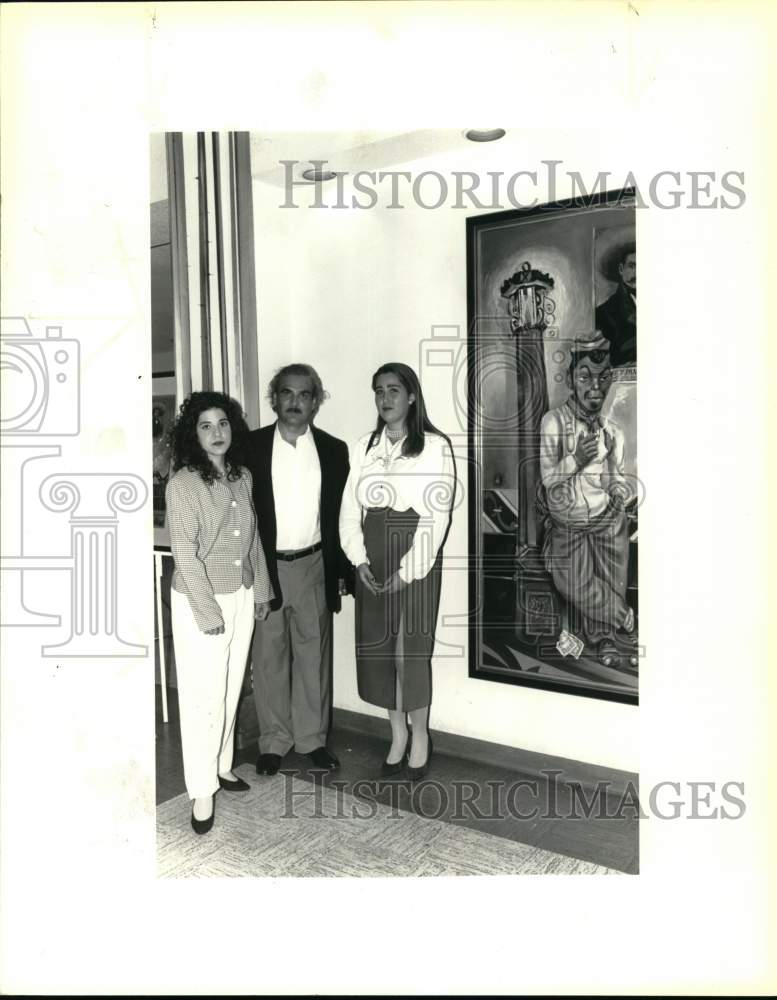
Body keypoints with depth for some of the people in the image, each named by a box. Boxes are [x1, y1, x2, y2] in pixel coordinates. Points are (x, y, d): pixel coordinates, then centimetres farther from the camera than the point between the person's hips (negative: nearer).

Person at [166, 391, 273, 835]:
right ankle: (202, 789, 14)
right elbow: (185, 552, -16)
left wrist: (262, 588, 13)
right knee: (203, 695, 1)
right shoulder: (183, 483, -14)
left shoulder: (243, 477, 3)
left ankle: (222, 765, 33)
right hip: (200, 599, -6)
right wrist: (207, 610, -17)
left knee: (231, 688, 15)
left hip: (242, 596, 6)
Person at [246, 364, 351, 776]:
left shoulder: (334, 450, 4)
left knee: (314, 654, 9)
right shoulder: (251, 446, 0)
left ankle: (313, 737, 23)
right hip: (263, 567, -1)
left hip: (313, 567, 1)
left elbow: (340, 515, 6)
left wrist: (341, 572, 3)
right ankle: (274, 741, 21)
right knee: (269, 656, 7)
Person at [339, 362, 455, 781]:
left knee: (412, 648, 0)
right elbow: (349, 509, 6)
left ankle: (419, 735, 20)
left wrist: (407, 571, -14)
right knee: (376, 646, 8)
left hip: (416, 557, -4)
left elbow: (438, 514, -9)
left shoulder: (435, 446, -4)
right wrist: (359, 560, -6)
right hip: (372, 557, 4)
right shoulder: (363, 446, 9)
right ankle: (397, 733, 26)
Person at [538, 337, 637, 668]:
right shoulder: (553, 421, -13)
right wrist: (576, 458, -29)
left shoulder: (613, 431, -2)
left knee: (611, 582, 5)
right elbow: (548, 479, -13)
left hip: (607, 521, 2)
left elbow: (615, 476, 11)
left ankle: (605, 636, 30)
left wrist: (621, 492, -10)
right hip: (567, 525, -2)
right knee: (577, 585, -3)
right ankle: (626, 623, 22)